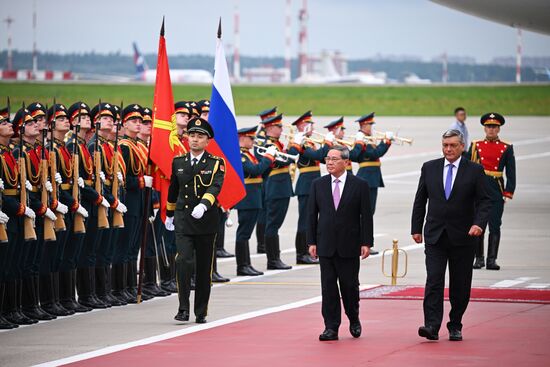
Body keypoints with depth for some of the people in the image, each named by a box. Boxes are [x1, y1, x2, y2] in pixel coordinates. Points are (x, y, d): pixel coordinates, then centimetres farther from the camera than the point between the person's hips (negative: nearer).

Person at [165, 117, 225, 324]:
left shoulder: (216, 163, -2)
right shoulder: (178, 162, 8)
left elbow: (215, 187, -18)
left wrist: (203, 205, -36)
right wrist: (169, 214, 28)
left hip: (206, 221, -1)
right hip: (183, 221, 1)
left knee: (204, 268, 6)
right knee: (184, 261, -17)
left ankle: (201, 313, 15)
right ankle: (183, 308, -14)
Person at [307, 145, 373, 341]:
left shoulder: (360, 185, -1)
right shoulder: (318, 185, 6)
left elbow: (366, 216, -2)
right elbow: (312, 214, 7)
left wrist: (366, 243, -7)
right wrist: (312, 242, 0)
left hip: (349, 245, -2)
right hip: (326, 245, 2)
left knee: (350, 285, 4)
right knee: (328, 286, -1)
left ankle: (354, 320, 27)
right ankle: (331, 327, 2)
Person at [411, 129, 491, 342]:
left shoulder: (474, 171, 0)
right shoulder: (429, 168, 7)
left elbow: (484, 202, -2)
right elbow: (420, 201, 12)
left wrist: (479, 224, -18)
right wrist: (416, 228, 8)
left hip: (462, 237, -1)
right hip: (435, 236, 1)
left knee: (460, 285, 5)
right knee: (434, 280, -11)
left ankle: (455, 326, 16)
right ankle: (432, 326, -18)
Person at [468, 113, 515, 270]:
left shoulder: (506, 148, 5)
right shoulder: (476, 146, 6)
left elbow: (511, 174, 4)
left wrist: (508, 193, -4)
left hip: (496, 191, -1)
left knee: (495, 226, -3)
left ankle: (492, 260, 0)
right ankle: (479, 258, 11)